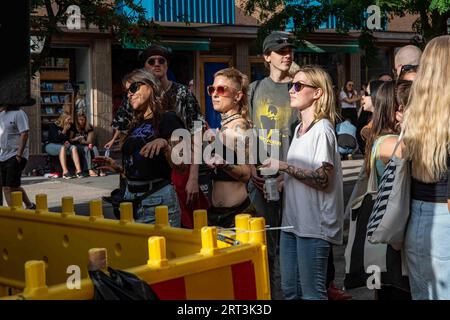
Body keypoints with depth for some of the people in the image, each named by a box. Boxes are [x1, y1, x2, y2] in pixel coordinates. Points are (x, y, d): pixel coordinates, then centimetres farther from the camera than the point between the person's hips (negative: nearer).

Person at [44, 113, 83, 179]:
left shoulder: (69, 126, 5)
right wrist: (64, 131, -21)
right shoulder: (53, 126, -12)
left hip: (63, 145, 6)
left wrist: (68, 141, -7)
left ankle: (78, 171, -35)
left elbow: (69, 138, 15)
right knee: (63, 147, -37)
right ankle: (65, 172, -45)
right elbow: (57, 139, -21)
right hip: (51, 145, -5)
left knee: (74, 147, -24)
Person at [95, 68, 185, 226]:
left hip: (158, 197, -7)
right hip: (131, 197, 7)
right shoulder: (135, 125, 16)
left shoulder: (167, 119, -5)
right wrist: (117, 167, 8)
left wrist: (164, 144, -27)